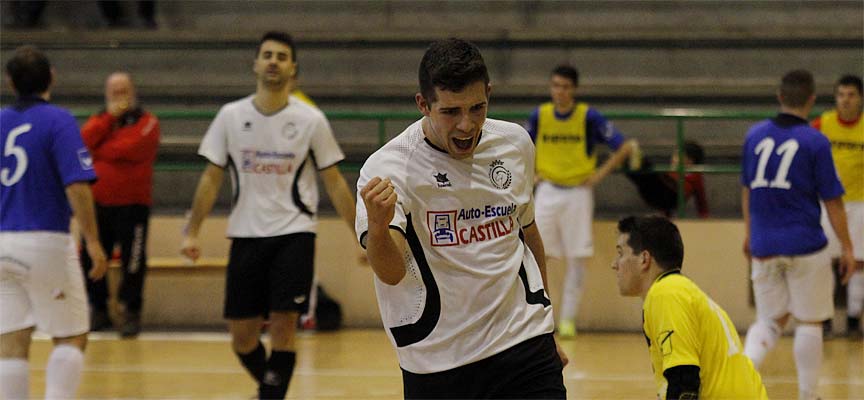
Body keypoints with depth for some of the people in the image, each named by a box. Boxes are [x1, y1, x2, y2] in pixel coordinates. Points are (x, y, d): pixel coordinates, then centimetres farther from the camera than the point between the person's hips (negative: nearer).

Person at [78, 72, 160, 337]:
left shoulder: (147, 122, -2)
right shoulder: (99, 120, 14)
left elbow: (129, 149, -18)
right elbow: (85, 141, -7)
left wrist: (96, 151, -6)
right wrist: (110, 116, -11)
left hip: (132, 204, -5)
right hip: (97, 203, 5)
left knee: (133, 261, -3)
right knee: (91, 259, 6)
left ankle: (132, 313, 8)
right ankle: (98, 310, 19)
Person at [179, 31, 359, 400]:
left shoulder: (311, 120, -2)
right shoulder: (231, 116, 2)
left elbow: (334, 182, 3)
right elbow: (212, 178, 7)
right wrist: (192, 233, -2)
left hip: (294, 234, -2)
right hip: (246, 236, 2)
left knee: (282, 327, -12)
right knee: (242, 337, 4)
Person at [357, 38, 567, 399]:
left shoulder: (515, 144, 3)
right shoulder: (387, 168, -13)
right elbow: (391, 272, -25)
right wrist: (377, 227, -46)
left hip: (525, 346, 3)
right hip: (436, 365, -3)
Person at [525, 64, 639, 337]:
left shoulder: (589, 117, -8)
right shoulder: (540, 116, 1)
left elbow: (624, 147, -6)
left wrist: (600, 174, -10)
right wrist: (531, 173, 5)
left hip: (578, 193, -2)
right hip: (548, 191, 2)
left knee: (576, 260, -1)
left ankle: (568, 319, 7)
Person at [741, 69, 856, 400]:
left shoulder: (756, 135, 4)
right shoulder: (815, 142, -9)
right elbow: (832, 201, -6)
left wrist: (750, 233, 28)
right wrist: (847, 248, 2)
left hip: (764, 247, 4)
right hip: (805, 246, -4)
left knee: (770, 319, 15)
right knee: (810, 322, 9)